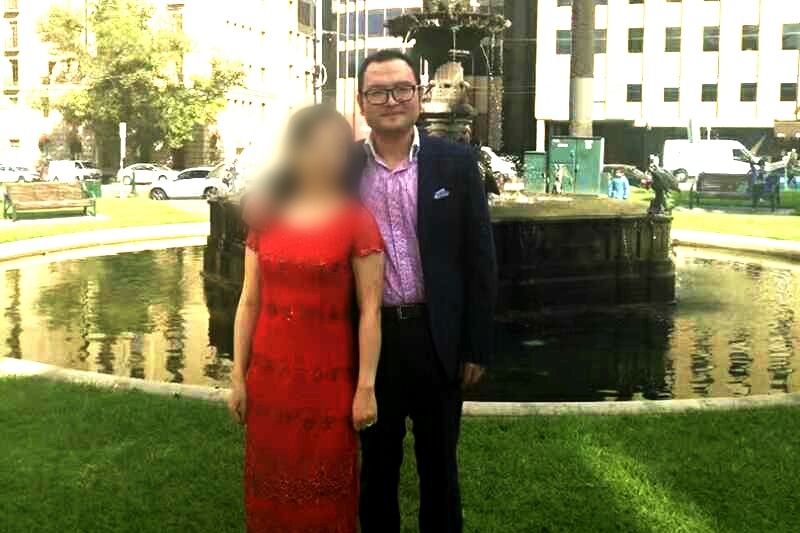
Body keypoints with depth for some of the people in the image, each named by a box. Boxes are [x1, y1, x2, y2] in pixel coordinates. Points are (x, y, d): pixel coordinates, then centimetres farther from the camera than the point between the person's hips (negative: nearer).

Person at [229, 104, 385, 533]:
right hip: (269, 374, 3)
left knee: (325, 491, 7)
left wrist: (366, 388, -10)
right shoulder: (265, 217, 3)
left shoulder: (357, 221, -7)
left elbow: (370, 311, -8)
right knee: (269, 485, 14)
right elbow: (249, 302, 6)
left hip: (329, 377, -3)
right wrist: (238, 377, 4)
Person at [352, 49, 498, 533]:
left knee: (439, 464, 14)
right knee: (377, 462, 16)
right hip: (370, 336, 1)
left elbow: (480, 259, -1)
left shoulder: (456, 162, -3)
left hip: (437, 337, -1)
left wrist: (477, 345, -4)